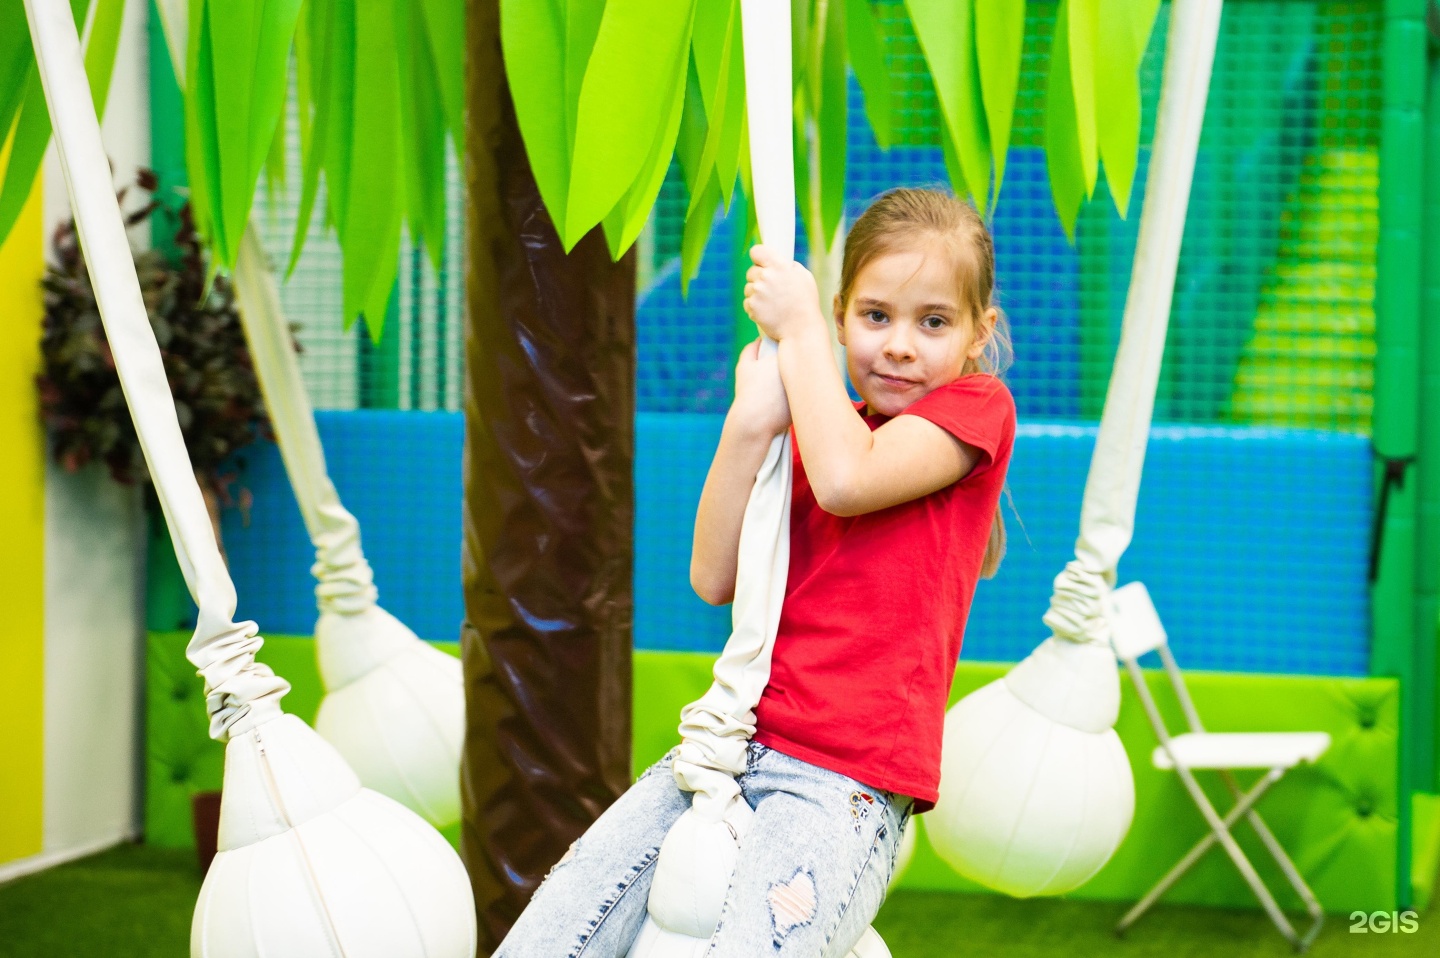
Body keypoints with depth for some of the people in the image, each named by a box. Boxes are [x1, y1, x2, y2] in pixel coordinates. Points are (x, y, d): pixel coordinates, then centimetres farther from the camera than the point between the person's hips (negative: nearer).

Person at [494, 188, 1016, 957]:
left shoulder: (977, 407, 3)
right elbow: (714, 578, 6)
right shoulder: (814, 429, 20)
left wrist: (798, 327, -7)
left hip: (848, 778, -6)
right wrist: (748, 427, -6)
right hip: (737, 743, 6)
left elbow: (846, 480, -17)